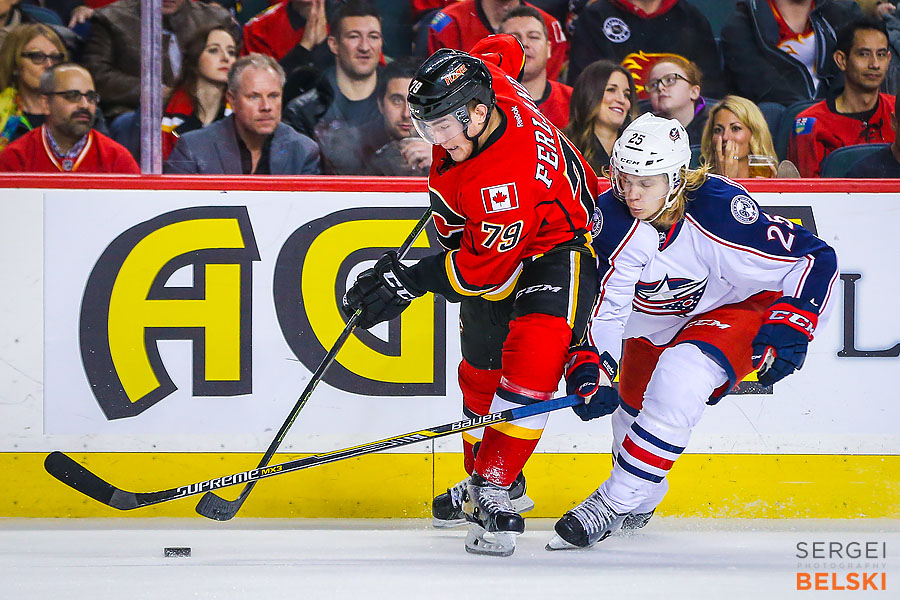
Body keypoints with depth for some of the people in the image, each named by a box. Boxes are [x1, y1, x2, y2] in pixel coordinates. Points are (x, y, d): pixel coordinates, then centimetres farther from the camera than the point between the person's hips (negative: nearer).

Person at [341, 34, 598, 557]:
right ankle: (485, 480, 36)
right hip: (495, 237, 10)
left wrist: (412, 281, -26)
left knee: (534, 350, -31)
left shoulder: (508, 175, -39)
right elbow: (504, 50, 8)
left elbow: (488, 265, -31)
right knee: (481, 366, 17)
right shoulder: (483, 75, -17)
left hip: (561, 244, -10)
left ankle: (496, 488, -30)